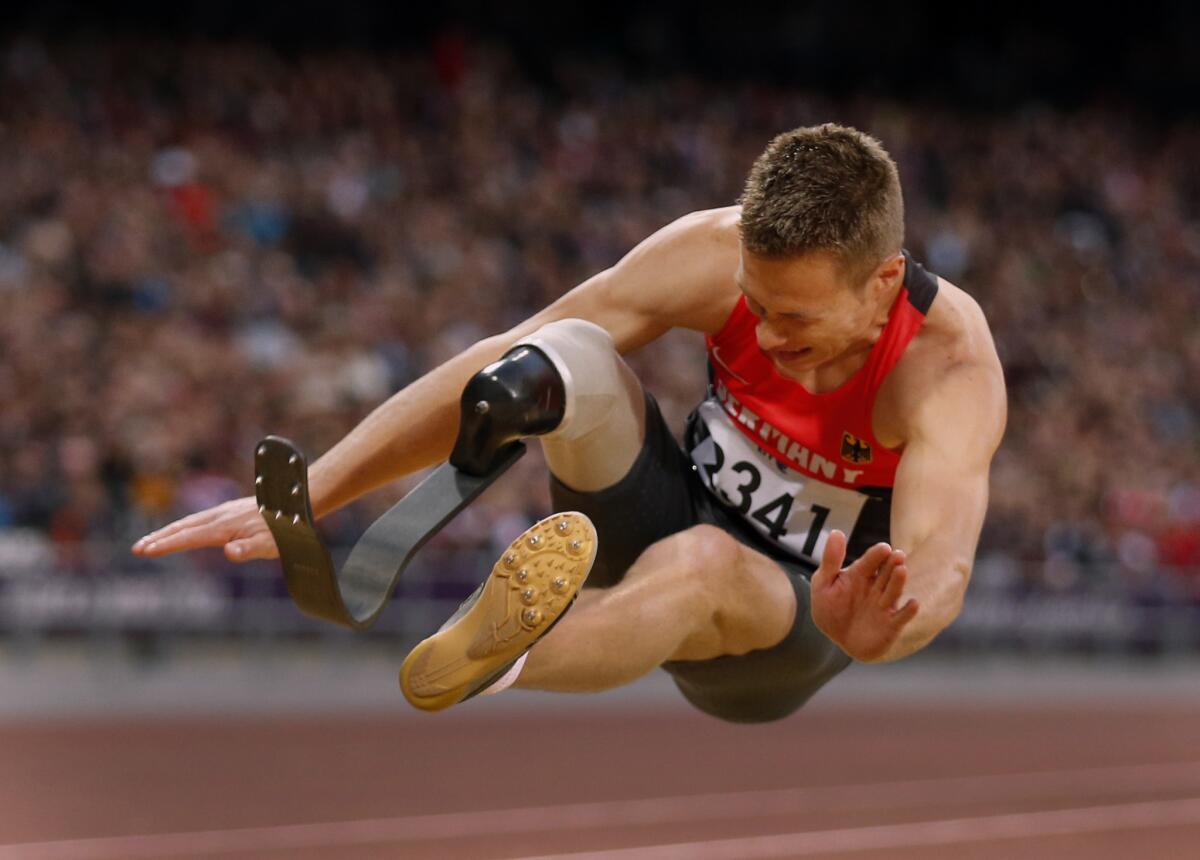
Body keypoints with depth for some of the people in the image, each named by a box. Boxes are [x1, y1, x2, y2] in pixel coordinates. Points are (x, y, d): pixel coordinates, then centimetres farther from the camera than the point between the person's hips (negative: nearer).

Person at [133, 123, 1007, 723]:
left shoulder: (952, 370, -27)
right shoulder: (721, 252, -18)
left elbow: (941, 565, -44)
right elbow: (496, 362, -17)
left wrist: (876, 630, -69)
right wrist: (310, 492, -22)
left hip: (789, 627, -4)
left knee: (705, 562, -42)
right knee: (571, 356, -26)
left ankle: (476, 667, -72)